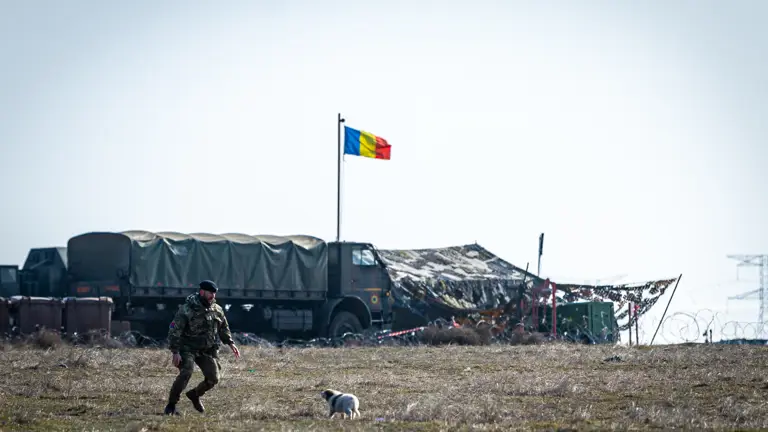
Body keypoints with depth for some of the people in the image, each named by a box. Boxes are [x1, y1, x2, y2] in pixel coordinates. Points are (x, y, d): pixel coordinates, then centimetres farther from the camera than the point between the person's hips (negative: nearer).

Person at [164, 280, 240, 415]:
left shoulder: (217, 310, 4)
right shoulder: (186, 309, -16)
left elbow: (223, 328, 20)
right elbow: (174, 331, -16)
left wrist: (230, 343, 10)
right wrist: (175, 352, -21)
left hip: (207, 350, 6)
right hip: (188, 348, -6)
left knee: (213, 379, -1)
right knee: (186, 373, -27)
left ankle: (194, 395, 29)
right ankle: (171, 406, -17)